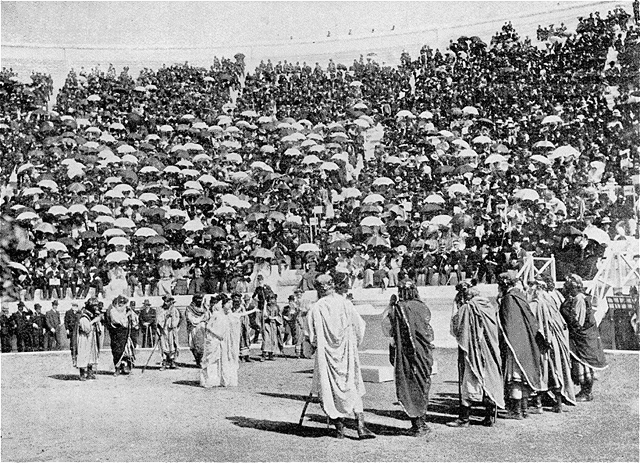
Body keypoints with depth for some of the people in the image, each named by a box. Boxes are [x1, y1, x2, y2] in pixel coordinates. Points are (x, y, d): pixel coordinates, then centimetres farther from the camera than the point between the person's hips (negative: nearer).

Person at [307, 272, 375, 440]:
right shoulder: (345, 303, -3)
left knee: (330, 390, 10)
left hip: (326, 354, -1)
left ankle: (339, 428, 13)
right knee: (353, 388, 9)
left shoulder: (315, 309, -8)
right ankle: (361, 426, 0)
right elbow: (360, 326, 0)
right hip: (347, 353, 2)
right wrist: (354, 345, 14)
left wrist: (316, 346, 15)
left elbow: (312, 338, -5)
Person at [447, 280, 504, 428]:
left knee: (468, 382, 0)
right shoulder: (489, 306, 5)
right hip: (489, 353, 6)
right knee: (490, 381, 12)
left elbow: (455, 329, -9)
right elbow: (496, 331, 13)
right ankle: (491, 417, 18)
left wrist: (456, 306, -2)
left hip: (471, 352, -6)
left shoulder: (466, 308, -14)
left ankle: (464, 418, 4)